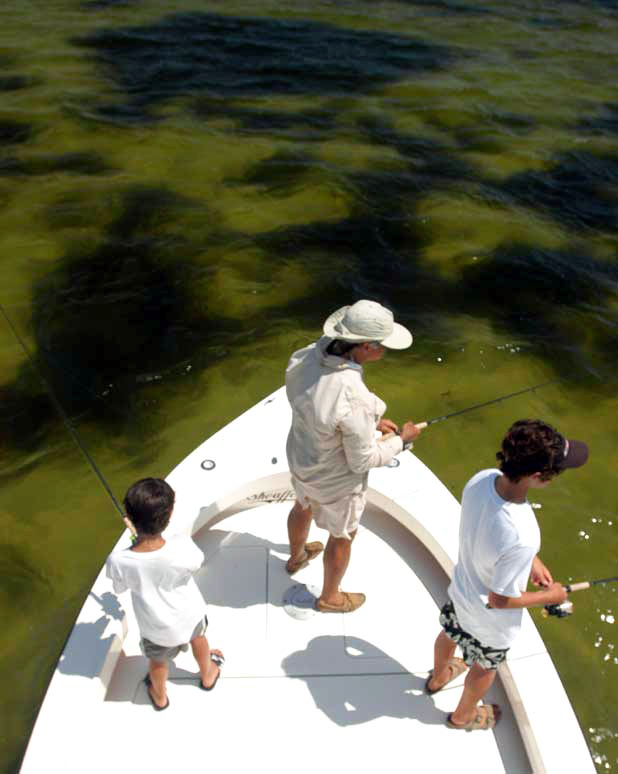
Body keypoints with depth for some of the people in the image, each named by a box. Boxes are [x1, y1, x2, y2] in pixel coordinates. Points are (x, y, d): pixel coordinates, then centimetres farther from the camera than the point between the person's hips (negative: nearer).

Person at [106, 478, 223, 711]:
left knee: (158, 661, 32)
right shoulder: (183, 548, -37)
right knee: (198, 637, 35)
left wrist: (140, 532, -6)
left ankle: (159, 696, 62)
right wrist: (149, 533, -6)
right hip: (191, 614, 0)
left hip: (158, 629, 0)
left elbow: (119, 588, -10)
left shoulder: (118, 561, -34)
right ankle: (207, 675, 63)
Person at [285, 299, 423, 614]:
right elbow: (363, 460, -26)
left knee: (303, 505, 36)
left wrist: (371, 422, 2)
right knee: (342, 536, 24)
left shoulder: (306, 357, -19)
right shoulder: (356, 400, -41)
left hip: (301, 456, 7)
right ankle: (330, 597, 52)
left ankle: (296, 557, 68)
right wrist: (402, 440, -10)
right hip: (336, 480, -6)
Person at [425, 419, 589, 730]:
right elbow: (499, 599, -27)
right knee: (484, 667, 28)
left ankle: (438, 676, 69)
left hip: (461, 588, 6)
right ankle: (464, 715, 60)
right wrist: (548, 596, -12)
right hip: (491, 620, -5)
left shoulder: (481, 479, -26)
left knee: (450, 633, 36)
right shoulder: (522, 538, -45)